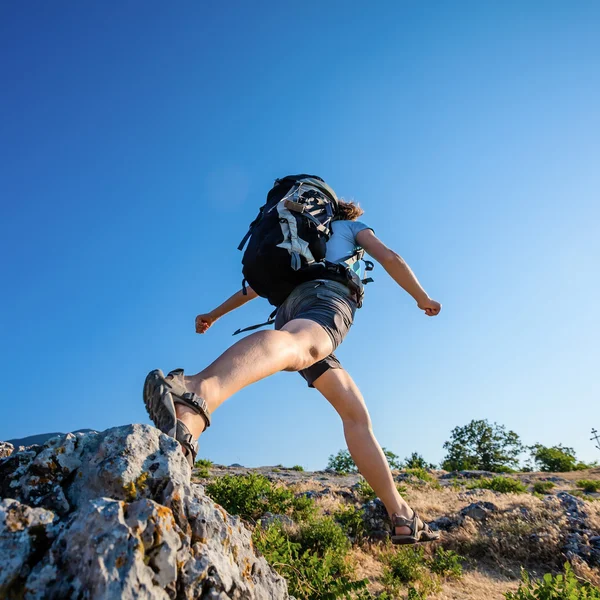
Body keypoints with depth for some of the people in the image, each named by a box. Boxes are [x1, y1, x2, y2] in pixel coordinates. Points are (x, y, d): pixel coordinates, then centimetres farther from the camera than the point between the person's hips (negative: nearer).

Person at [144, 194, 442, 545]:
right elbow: (390, 258, 14)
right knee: (292, 344, -40)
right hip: (329, 297, -6)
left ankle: (402, 516, 7)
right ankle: (196, 397, -71)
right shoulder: (354, 226, 30)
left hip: (292, 308, 6)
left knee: (356, 413, 8)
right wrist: (423, 299, 27)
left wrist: (215, 314, 46)